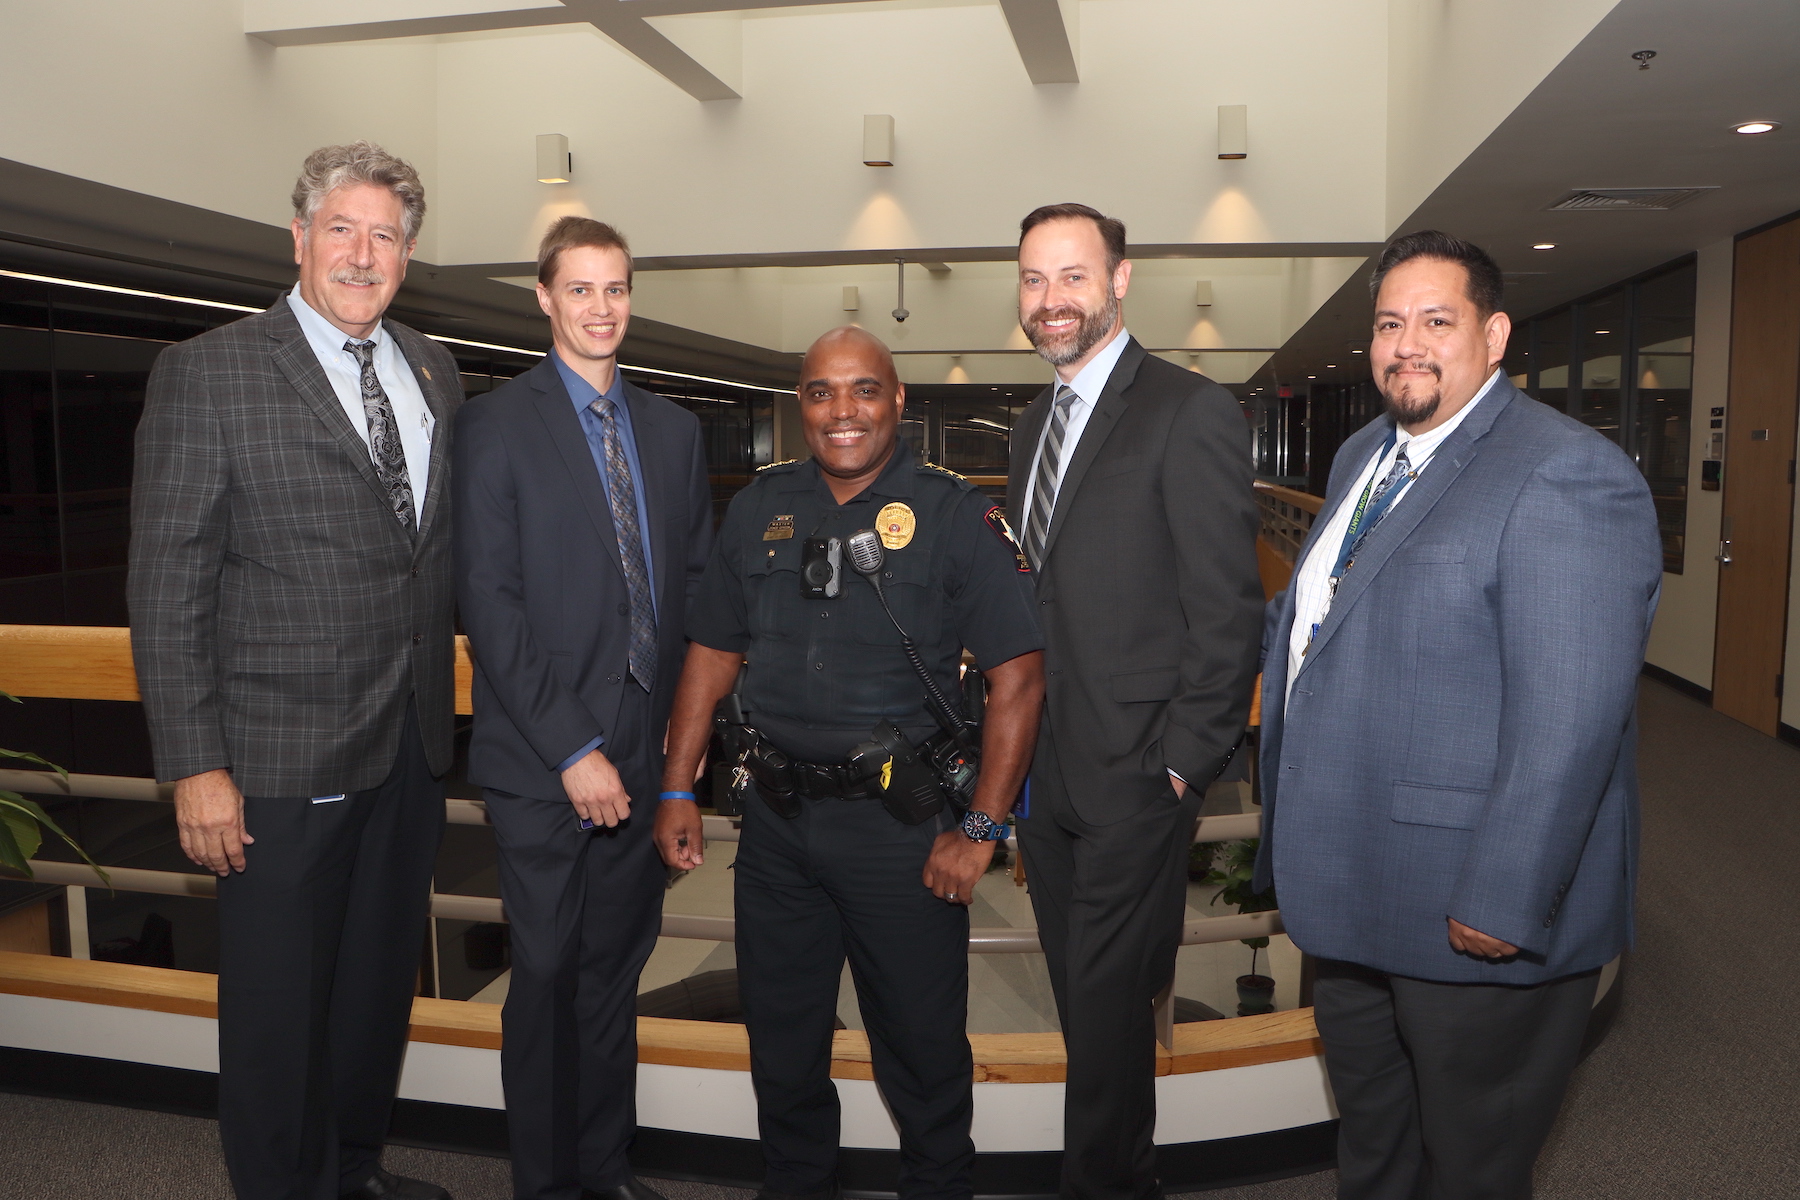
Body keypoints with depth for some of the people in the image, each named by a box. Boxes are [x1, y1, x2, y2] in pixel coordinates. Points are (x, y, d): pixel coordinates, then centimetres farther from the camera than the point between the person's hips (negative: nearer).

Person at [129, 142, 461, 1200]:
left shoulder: (434, 371, 8)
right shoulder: (209, 372, -8)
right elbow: (169, 586, -10)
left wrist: (441, 709, 7)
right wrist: (194, 765, -13)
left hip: (412, 747, 6)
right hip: (282, 757, -5)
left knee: (382, 982, 21)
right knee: (280, 1005, 9)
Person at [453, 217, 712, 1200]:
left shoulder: (673, 428, 11)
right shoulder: (496, 425, -5)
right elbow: (488, 602, -11)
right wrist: (573, 749, -15)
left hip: (644, 750, 5)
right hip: (542, 762, -4)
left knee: (616, 969, 16)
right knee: (547, 975, 7)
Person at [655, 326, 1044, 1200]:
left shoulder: (957, 516, -7)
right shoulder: (759, 509, 6)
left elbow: (1018, 677, -10)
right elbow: (712, 653, 10)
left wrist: (979, 830, -14)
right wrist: (676, 790, 6)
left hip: (900, 822, -4)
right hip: (776, 817, 4)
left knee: (921, 1045, 10)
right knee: (781, 1039, 19)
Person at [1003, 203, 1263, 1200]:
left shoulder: (1191, 413, -11)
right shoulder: (1033, 426, 14)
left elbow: (1227, 607, -13)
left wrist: (1185, 759, -15)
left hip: (1132, 775, -7)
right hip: (1043, 770, 8)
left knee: (1108, 1005, 4)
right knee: (1083, 1001, 18)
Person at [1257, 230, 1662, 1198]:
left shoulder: (1565, 476, -19)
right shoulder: (1363, 457, 10)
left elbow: (1571, 719, -24)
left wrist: (1502, 904, -24)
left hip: (1474, 918, -8)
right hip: (1352, 899, 8)